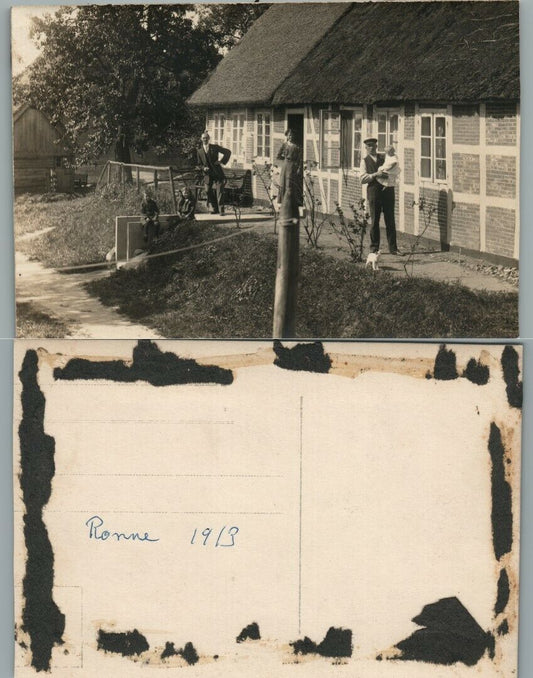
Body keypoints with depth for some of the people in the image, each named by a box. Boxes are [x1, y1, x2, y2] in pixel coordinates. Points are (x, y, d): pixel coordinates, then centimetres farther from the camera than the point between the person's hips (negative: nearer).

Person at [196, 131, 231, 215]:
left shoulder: (215, 147, 1)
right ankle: (214, 209, 13)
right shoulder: (199, 151, 9)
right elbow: (199, 163, 15)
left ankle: (221, 210, -10)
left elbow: (228, 152, 5)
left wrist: (222, 161, -3)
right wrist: (203, 168, -6)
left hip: (217, 173, -3)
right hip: (208, 175, 3)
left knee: (219, 191, -10)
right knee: (210, 192, 2)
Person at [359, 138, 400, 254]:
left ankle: (393, 248, 3)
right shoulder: (365, 161, 8)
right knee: (374, 221, 2)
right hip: (374, 191, -2)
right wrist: (375, 175, -17)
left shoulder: (384, 158, 14)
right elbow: (362, 178, -4)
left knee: (390, 221, 0)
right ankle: (374, 248, 11)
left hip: (387, 191, 2)